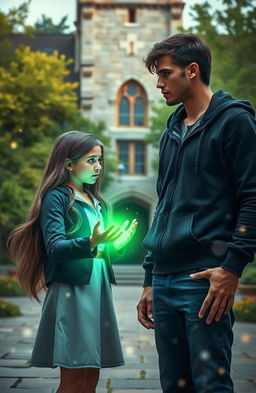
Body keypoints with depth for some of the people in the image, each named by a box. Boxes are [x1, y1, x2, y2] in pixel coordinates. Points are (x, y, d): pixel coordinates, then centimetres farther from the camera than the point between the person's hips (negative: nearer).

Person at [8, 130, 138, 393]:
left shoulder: (97, 202, 17)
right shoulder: (56, 198, -6)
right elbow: (55, 248, -19)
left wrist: (117, 244, 7)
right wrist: (91, 243, -33)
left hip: (98, 292, 7)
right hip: (71, 295, -7)